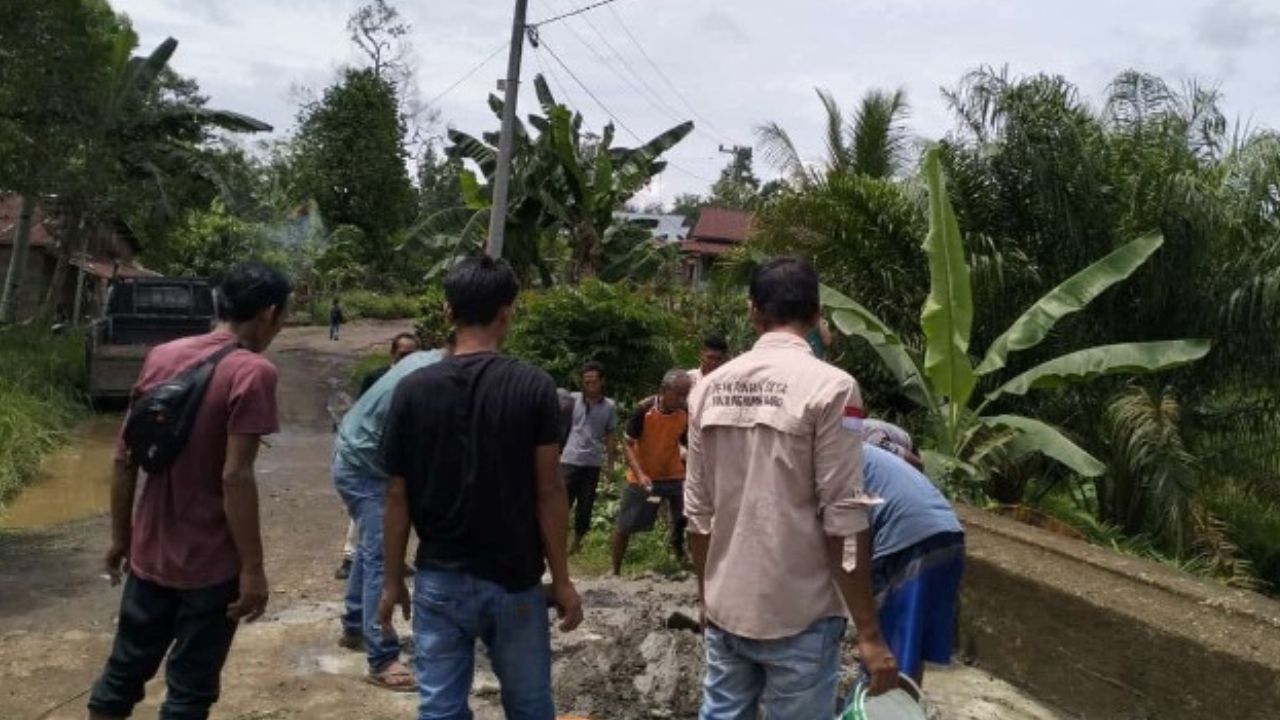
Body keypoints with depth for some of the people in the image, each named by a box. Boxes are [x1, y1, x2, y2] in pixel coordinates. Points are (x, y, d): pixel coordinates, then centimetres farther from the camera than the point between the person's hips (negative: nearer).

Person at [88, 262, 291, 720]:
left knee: (123, 672, 21)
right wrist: (253, 568, -16)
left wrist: (120, 537, 15)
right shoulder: (252, 372, -18)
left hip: (150, 552, 6)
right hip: (211, 562, -6)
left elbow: (124, 457, 5)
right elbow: (235, 477, -23)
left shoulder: (160, 357, 3)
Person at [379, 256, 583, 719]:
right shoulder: (533, 388, -10)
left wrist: (392, 579, 10)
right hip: (515, 581, -1)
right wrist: (562, 580, 0)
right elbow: (549, 494, -9)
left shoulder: (414, 390, -5)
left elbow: (398, 496, -1)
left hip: (439, 581, 1)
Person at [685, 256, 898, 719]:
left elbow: (698, 512, 6)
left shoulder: (711, 387, 2)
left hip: (725, 607, 5)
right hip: (797, 614, -5)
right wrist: (869, 633, -9)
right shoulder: (830, 387, -14)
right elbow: (843, 520, -16)